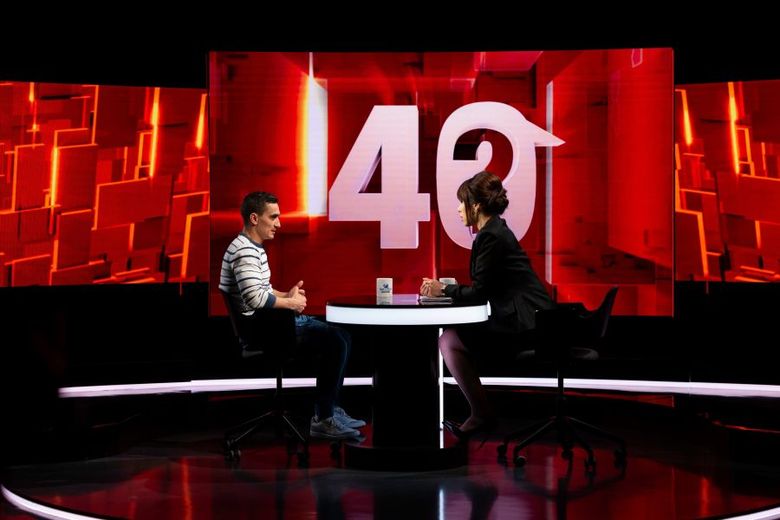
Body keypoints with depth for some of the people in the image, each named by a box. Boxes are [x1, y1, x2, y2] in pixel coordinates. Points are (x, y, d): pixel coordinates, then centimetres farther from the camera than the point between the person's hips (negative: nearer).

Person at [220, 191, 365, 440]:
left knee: (340, 337, 11)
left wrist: (286, 296, 6)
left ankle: (330, 409, 14)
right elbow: (255, 298, -30)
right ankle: (323, 420, -12)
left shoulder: (254, 248, 16)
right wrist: (290, 303, -15)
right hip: (260, 328, -11)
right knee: (336, 341, -18)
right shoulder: (244, 251, -18)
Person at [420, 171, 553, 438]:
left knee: (449, 340, -11)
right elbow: (484, 288, 15)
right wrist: (445, 288, 9)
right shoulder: (496, 231, 15)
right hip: (520, 317, 10)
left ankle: (482, 415, -2)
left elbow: (480, 291, -15)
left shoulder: (491, 237, -16)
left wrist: (443, 290, -1)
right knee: (450, 336, 11)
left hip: (523, 323, -10)